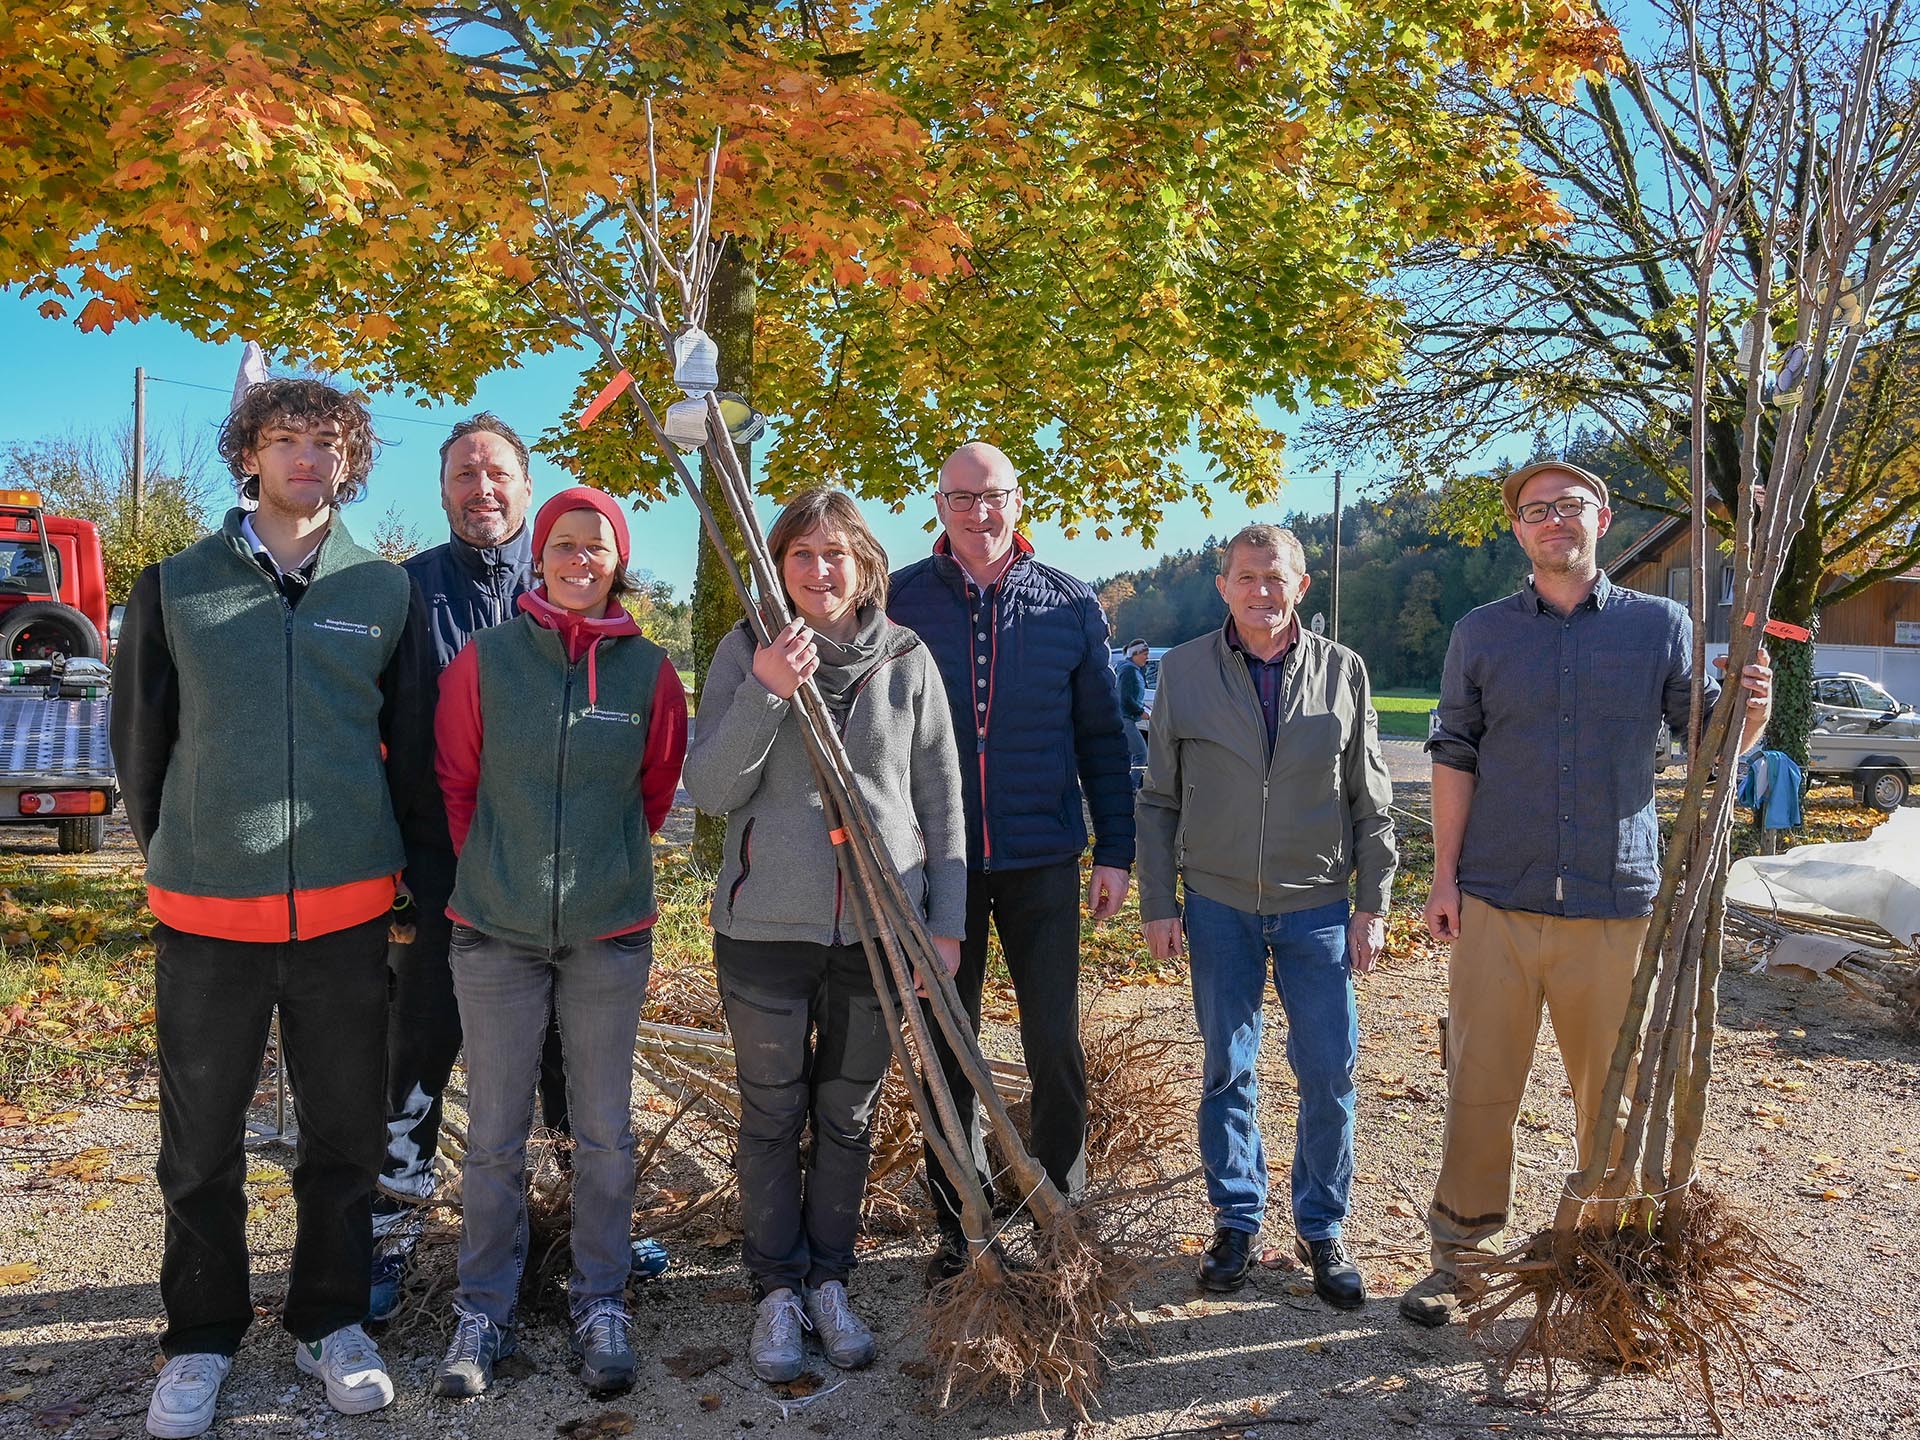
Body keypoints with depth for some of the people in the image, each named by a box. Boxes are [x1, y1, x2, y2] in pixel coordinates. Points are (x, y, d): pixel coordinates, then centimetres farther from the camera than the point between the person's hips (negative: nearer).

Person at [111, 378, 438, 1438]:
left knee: (345, 1131, 11)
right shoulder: (176, 586, 2)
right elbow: (139, 740, 9)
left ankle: (329, 1320, 30)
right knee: (200, 1143, 11)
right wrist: (178, 857, 13)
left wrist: (400, 864, 11)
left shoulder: (387, 591, 4)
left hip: (348, 911, 1)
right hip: (207, 913, 0)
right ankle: (201, 1337, 30)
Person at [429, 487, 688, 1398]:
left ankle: (600, 1305, 26)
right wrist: (496, 871, 10)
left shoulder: (647, 671, 0)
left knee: (604, 1132, 10)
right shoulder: (486, 658, -2)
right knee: (494, 1135, 10)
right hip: (496, 930, 0)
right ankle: (483, 1311, 26)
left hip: (609, 931, 1)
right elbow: (455, 783, 7)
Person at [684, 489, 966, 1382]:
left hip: (879, 930, 1)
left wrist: (947, 923, 1)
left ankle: (829, 1281, 32)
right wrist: (765, 694, -21)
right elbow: (710, 791, -9)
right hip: (766, 929, -1)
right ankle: (777, 1291, 29)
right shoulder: (746, 653, -2)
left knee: (849, 1117, 14)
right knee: (773, 1117, 11)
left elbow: (940, 802, 4)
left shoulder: (907, 659, 1)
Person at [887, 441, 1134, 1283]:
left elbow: (1102, 737, 6)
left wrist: (1115, 850, 2)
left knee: (1055, 1043, 5)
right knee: (947, 1048, 10)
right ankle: (959, 1225, 25)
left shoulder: (1070, 606, 2)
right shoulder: (899, 602, 1)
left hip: (1043, 862, 0)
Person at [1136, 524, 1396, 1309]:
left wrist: (1372, 904, 2)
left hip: (1317, 906, 0)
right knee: (1227, 1072, 9)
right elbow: (1159, 800, 3)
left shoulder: (1343, 671, 1)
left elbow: (1370, 802, 5)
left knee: (1330, 1075, 4)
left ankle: (1323, 1229, 22)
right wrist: (1157, 903, 0)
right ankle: (1235, 1219, 26)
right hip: (1219, 904, 0)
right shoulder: (1183, 670, -1)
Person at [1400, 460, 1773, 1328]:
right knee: (1480, 1086, 6)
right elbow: (1454, 758, 5)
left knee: (1614, 1090, 9)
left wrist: (1751, 714, -16)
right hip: (1497, 903, 0)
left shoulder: (1662, 626, 6)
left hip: (1614, 903, 0)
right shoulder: (1481, 633, 6)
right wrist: (1444, 877, 0)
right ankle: (1459, 1254, 20)